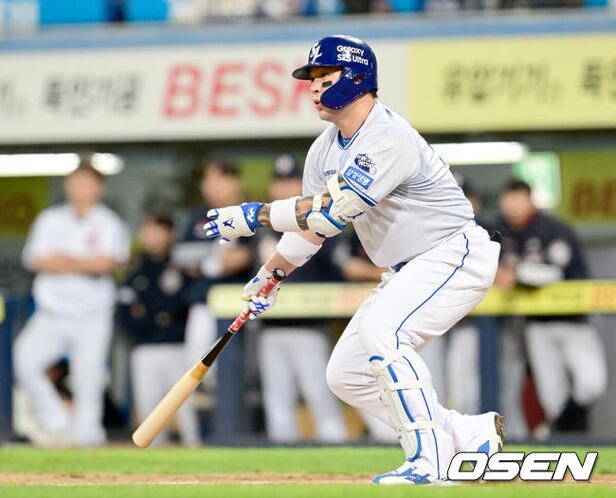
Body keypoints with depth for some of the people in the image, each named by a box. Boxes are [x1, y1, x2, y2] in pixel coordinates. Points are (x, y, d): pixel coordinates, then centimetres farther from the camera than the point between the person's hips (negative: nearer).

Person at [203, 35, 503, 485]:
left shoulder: (389, 139, -25)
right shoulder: (326, 149, 4)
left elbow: (335, 211, -31)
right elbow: (310, 221, 16)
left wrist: (255, 216, -27)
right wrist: (269, 277, 10)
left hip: (456, 253, -10)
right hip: (407, 271, 10)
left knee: (383, 332, -32)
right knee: (346, 375, 6)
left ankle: (430, 460, -27)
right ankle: (470, 435, 11)